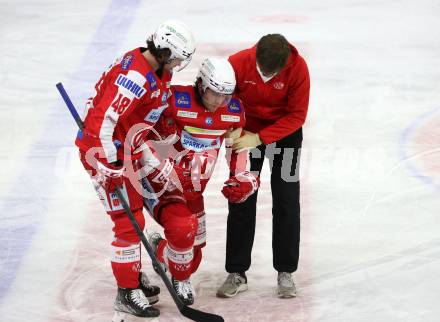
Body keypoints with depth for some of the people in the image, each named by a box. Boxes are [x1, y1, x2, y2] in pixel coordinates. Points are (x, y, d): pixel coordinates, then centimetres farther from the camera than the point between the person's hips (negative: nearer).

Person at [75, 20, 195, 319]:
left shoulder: (157, 68, 2)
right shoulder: (134, 78, -29)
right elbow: (102, 121, -32)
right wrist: (110, 167, -30)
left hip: (126, 147, 10)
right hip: (103, 150, -10)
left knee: (134, 212, 21)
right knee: (129, 223, -7)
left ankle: (134, 275, 37)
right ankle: (127, 293, 1)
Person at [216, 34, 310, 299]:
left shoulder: (298, 68, -27)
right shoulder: (239, 63, -27)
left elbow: (297, 116, -21)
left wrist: (259, 138, -27)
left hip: (285, 133, 0)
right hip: (247, 130, 1)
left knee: (287, 202, -1)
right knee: (241, 201, 0)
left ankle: (286, 272, 10)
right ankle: (237, 273, 7)